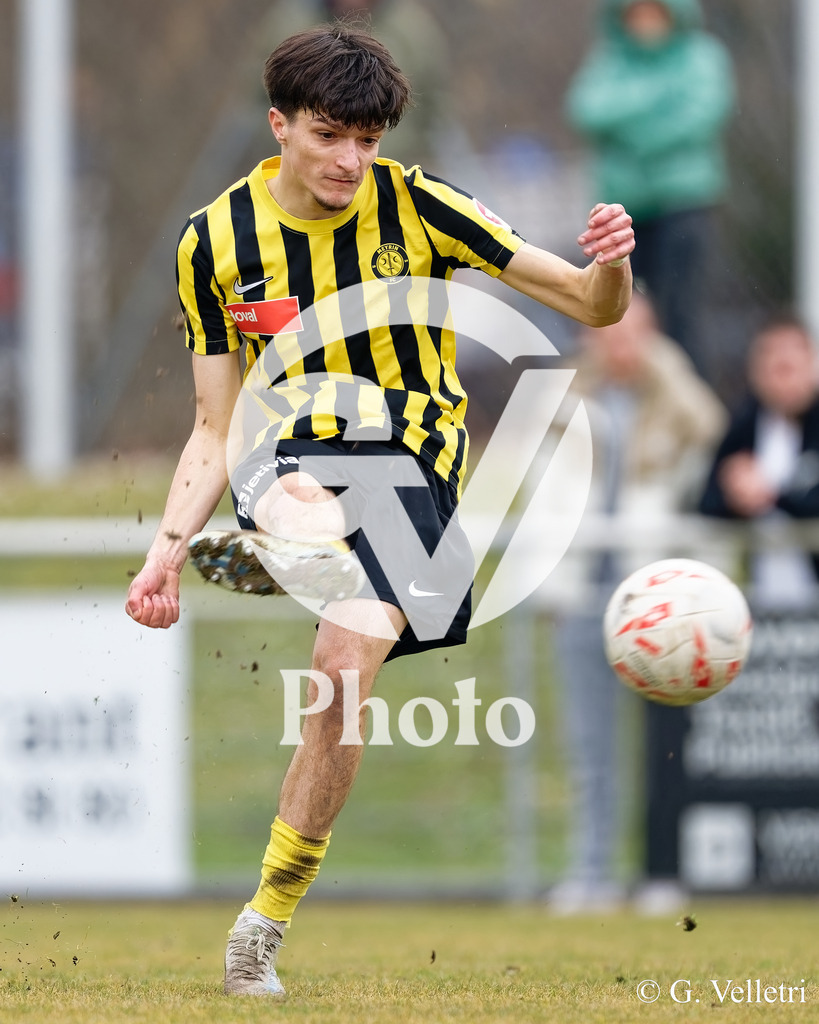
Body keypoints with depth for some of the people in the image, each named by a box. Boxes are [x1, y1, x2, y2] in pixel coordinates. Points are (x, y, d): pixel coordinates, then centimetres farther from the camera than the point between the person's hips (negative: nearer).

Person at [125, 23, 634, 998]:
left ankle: (266, 923, -12)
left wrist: (608, 265, -24)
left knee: (345, 671, -20)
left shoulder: (415, 204, -2)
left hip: (407, 460, -3)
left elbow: (592, 306, -1)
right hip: (285, 458, 3)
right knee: (293, 506, -36)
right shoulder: (217, 241, 5)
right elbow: (216, 429, 11)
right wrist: (166, 548, -2)